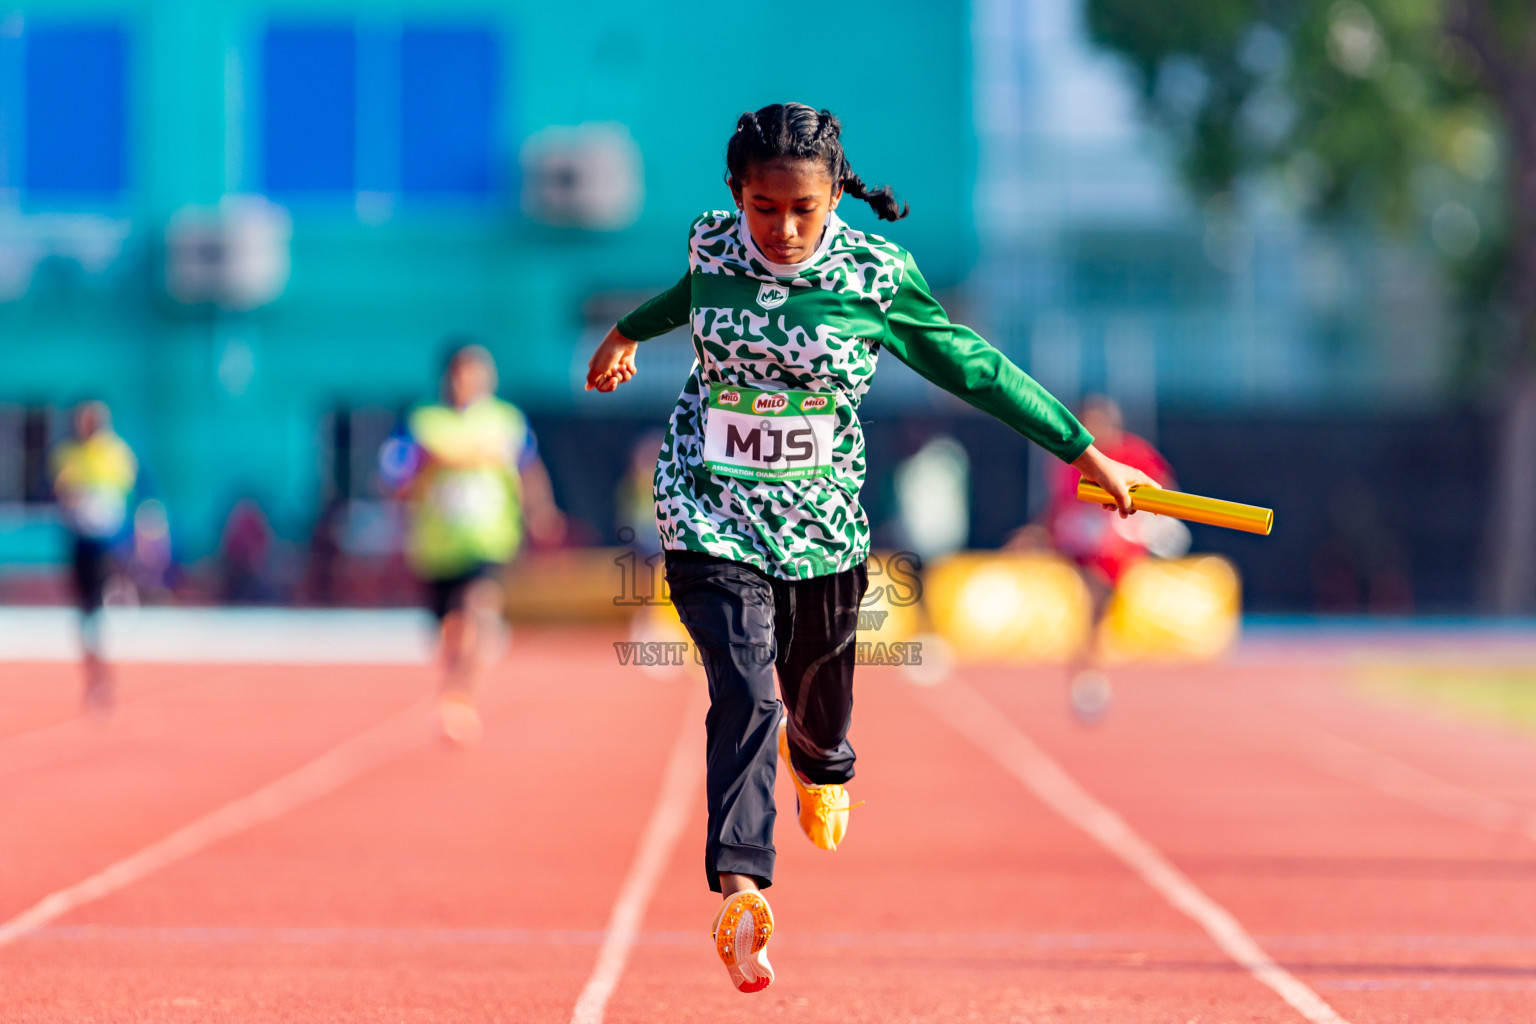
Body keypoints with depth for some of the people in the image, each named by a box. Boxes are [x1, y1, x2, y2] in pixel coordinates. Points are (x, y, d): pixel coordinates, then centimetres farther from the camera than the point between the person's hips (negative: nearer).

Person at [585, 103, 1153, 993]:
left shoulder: (876, 275, -12)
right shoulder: (711, 246, -7)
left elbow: (975, 368, -2)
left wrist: (1083, 450, 1)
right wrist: (628, 334, 39)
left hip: (823, 521, 1)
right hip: (712, 516, -1)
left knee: (819, 680, 20)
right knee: (744, 694, -19)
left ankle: (821, 763, 58)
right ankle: (741, 886, -28)